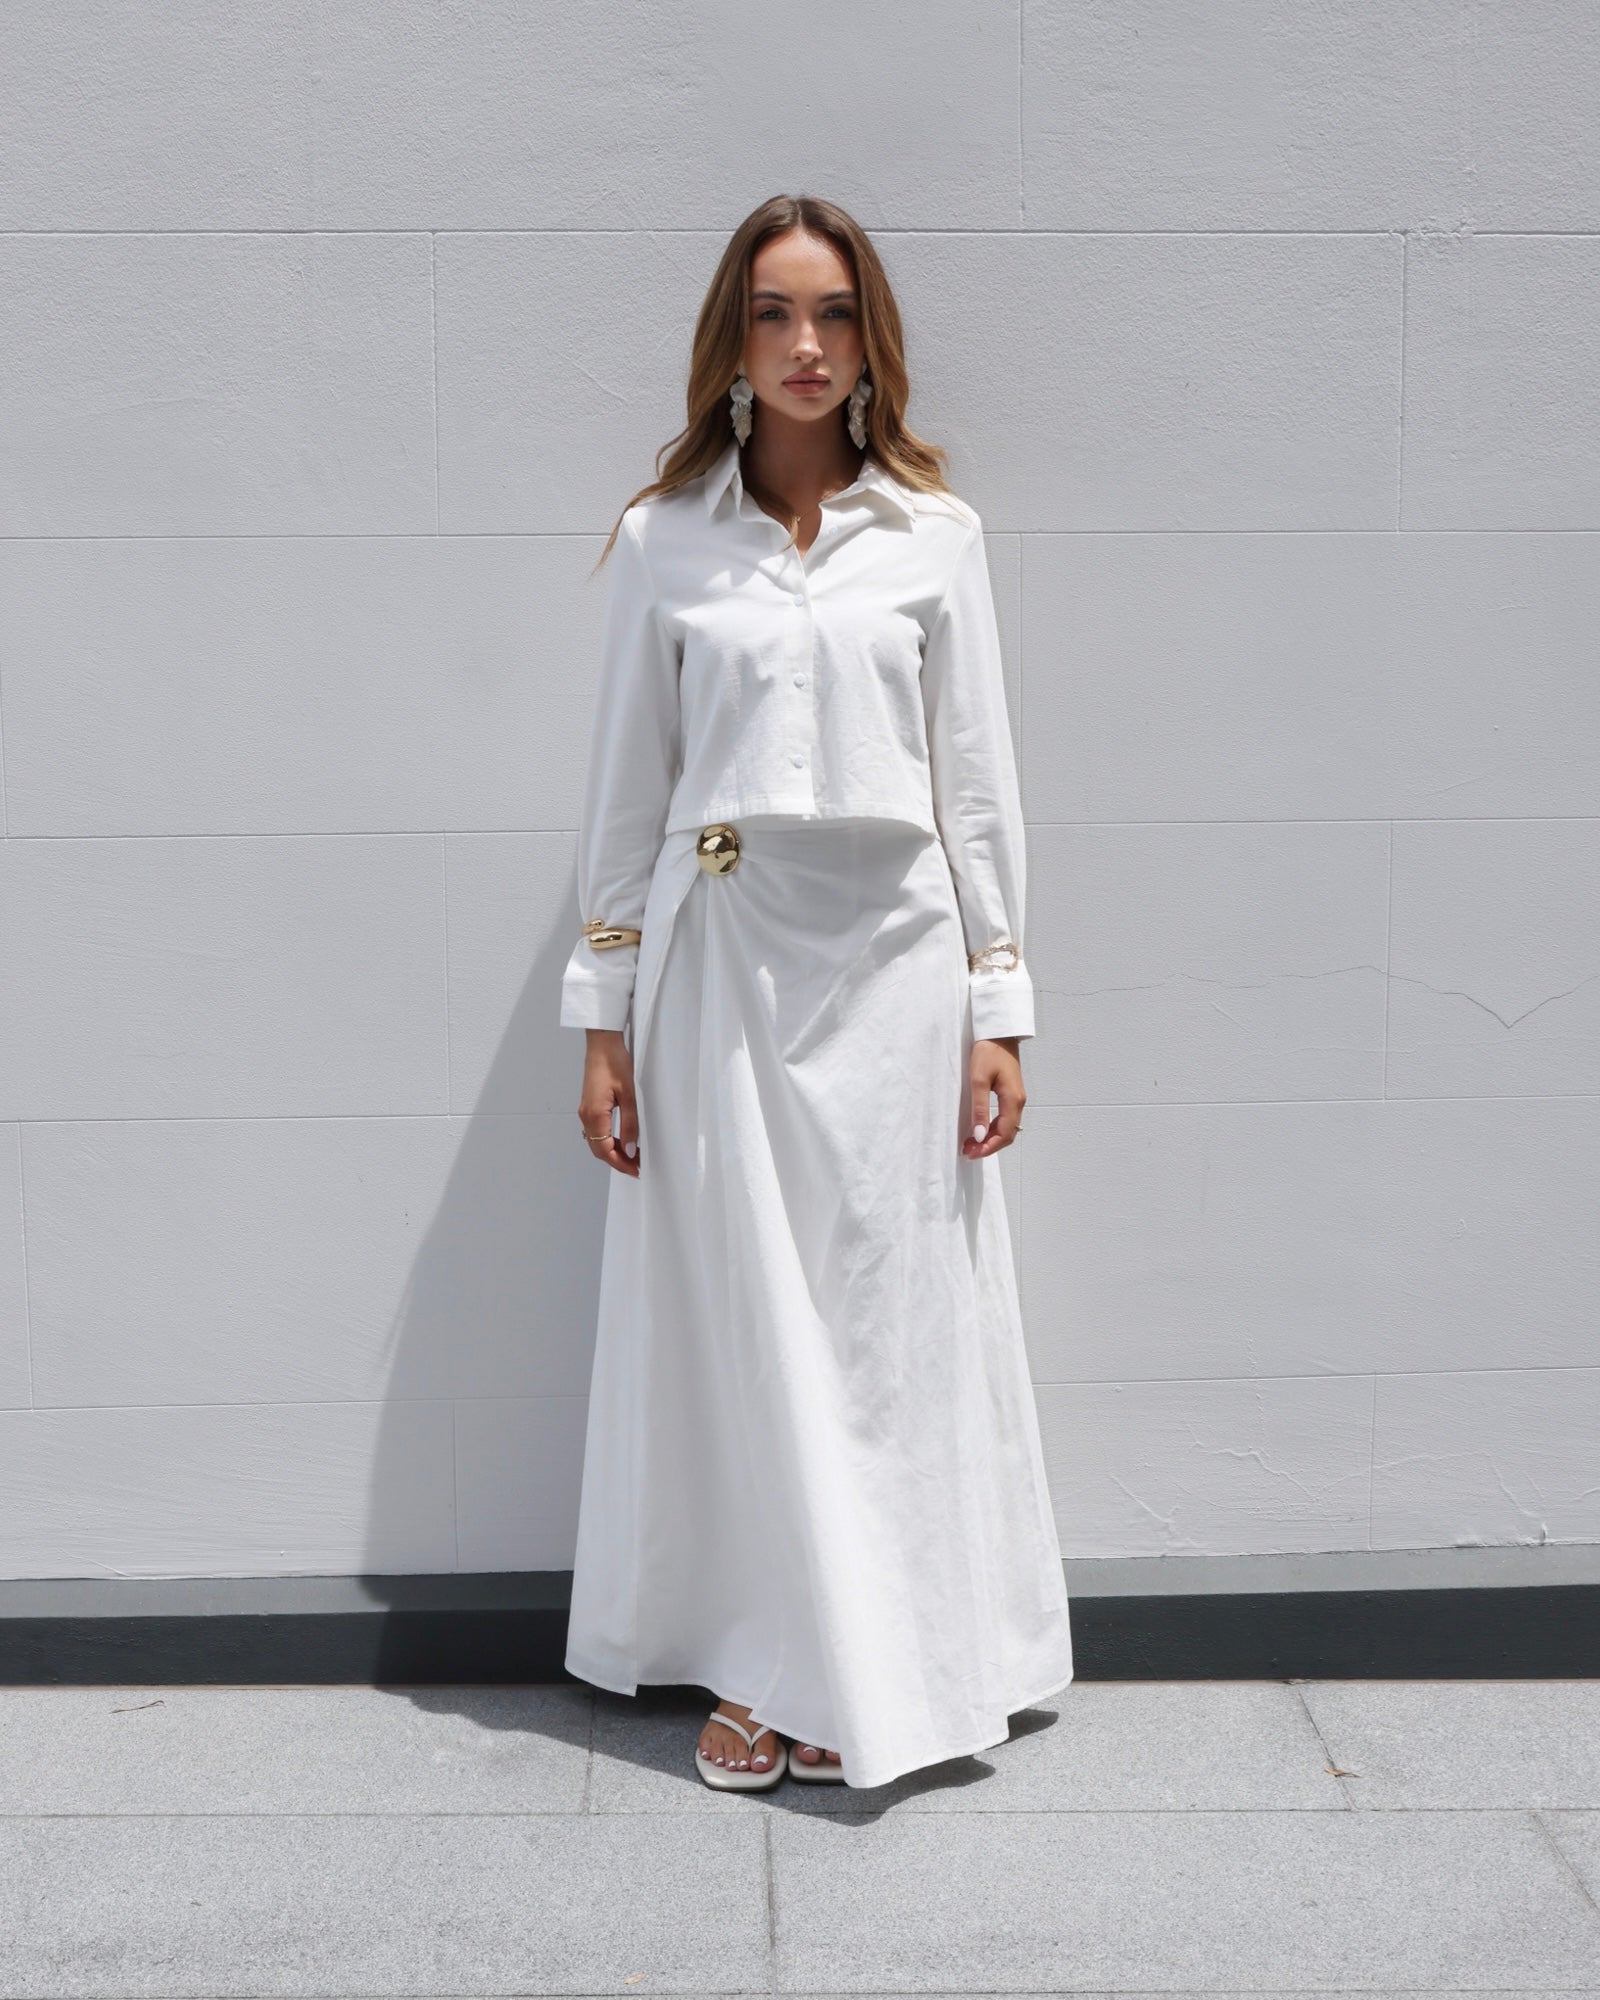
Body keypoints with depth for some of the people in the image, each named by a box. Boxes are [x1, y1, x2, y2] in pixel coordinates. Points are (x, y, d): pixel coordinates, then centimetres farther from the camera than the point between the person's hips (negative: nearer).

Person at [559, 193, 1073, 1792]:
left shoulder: (933, 534, 6)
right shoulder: (661, 541, 5)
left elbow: (975, 778, 5)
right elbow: (627, 785, 6)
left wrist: (996, 1008, 1)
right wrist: (603, 1022, 3)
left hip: (892, 953, 0)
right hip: (721, 955, 0)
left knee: (889, 1307, 4)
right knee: (739, 1312, 4)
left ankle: (891, 1668, 20)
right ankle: (761, 1667, 19)